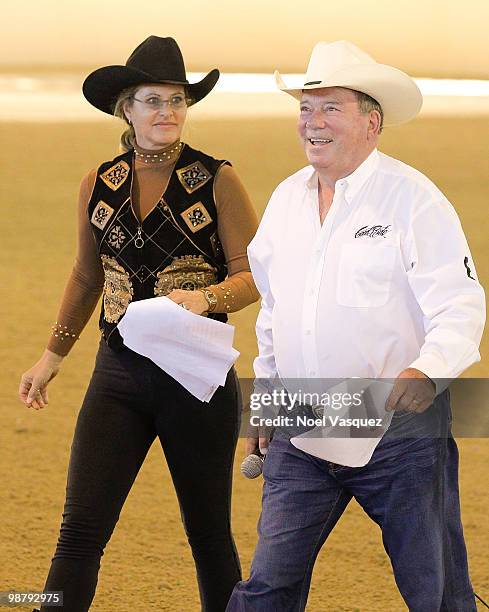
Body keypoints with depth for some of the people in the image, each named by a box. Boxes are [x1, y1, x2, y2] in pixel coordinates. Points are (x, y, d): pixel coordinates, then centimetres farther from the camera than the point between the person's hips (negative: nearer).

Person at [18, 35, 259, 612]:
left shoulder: (217, 181, -4)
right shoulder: (99, 185, 6)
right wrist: (54, 354, 25)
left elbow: (253, 276, -4)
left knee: (209, 533, 8)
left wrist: (205, 296, -23)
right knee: (80, 529, -6)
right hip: (119, 371, 3)